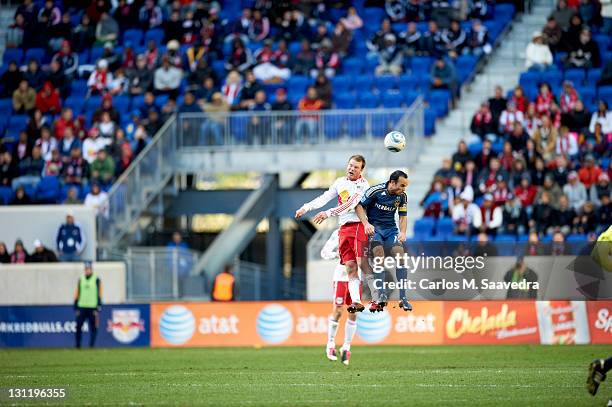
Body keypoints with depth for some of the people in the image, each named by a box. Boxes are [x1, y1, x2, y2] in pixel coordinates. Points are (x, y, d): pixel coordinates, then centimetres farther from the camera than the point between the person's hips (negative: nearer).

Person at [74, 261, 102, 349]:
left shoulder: (96, 280, 1)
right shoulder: (81, 280, 11)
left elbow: (99, 295, -2)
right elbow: (77, 295, 12)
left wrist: (97, 309, -8)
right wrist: (76, 308, 6)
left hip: (92, 308, -3)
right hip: (82, 308, 3)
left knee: (93, 328, -2)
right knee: (78, 327, -3)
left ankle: (92, 345, 4)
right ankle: (78, 345, 2)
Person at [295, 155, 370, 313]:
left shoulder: (363, 184, -3)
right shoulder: (340, 182, 17)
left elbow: (351, 204, -14)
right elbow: (325, 198, 15)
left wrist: (328, 213, -19)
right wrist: (306, 207, 1)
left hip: (359, 225, -6)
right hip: (344, 228, 6)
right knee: (351, 268, -4)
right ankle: (356, 301, -11)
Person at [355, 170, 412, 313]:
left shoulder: (402, 196, -1)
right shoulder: (376, 191, -14)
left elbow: (403, 216, 10)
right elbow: (359, 206, -8)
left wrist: (402, 232, -7)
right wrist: (366, 224, -21)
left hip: (391, 228, 4)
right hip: (374, 227, -4)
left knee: (399, 252, -16)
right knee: (379, 250, -27)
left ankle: (403, 297, -13)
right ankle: (381, 295, -29)